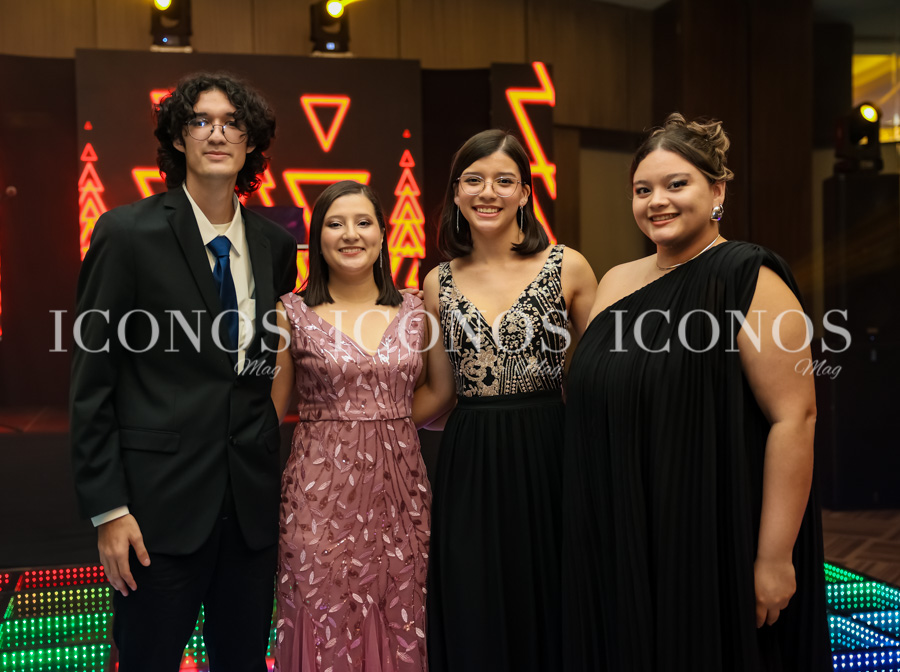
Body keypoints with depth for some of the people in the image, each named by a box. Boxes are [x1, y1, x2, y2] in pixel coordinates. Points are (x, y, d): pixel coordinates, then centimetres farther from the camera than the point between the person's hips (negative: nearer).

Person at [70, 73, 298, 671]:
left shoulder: (276, 244, 7)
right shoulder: (128, 234, -6)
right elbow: (93, 381, -7)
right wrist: (107, 509, -11)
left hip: (253, 503, 4)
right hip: (162, 501, -4)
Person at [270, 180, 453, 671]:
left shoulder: (415, 312, 6)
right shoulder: (292, 314, -1)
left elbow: (440, 388, 16)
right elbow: (269, 408, 3)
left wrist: (385, 428, 3)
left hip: (398, 492, 3)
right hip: (321, 496, -2)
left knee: (399, 631, 8)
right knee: (326, 632, 2)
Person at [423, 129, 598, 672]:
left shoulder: (566, 267, -1)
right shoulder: (439, 285, 6)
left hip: (548, 458, -2)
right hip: (468, 469, 2)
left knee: (547, 607, 7)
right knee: (474, 621, 8)